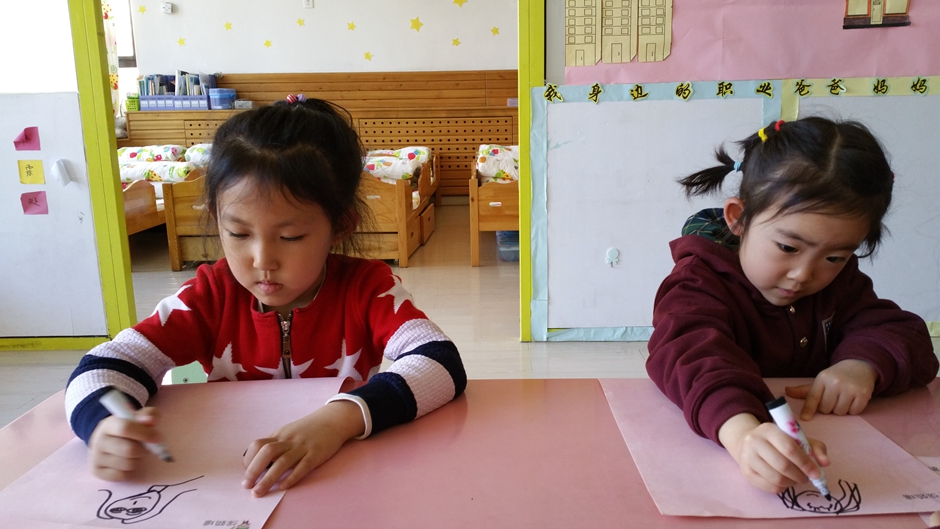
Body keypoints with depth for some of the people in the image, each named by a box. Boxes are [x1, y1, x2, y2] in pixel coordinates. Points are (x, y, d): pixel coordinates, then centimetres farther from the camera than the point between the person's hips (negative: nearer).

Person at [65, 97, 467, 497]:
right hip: (230, 487, 2)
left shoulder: (366, 287, -12)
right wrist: (105, 425, -30)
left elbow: (443, 363, -25)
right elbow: (103, 368, -8)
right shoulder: (213, 295, -6)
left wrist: (341, 418, -39)